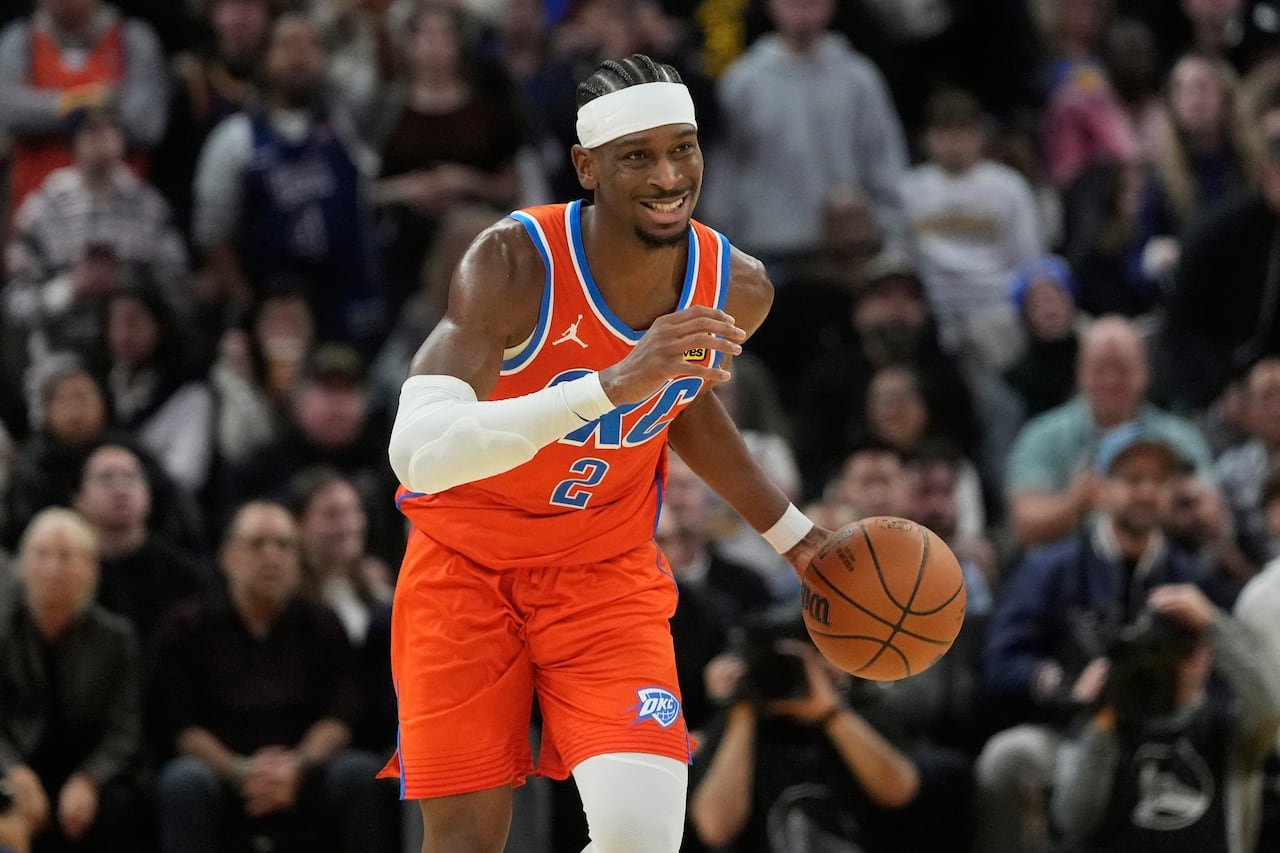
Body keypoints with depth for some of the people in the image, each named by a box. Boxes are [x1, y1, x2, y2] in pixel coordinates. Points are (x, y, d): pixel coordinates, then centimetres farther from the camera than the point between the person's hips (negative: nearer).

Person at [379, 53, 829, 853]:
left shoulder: (738, 288, -11)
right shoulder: (515, 264, -28)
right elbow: (418, 453, -43)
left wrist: (794, 534, 18)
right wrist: (610, 385, -51)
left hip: (608, 574, 3)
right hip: (466, 566, -3)